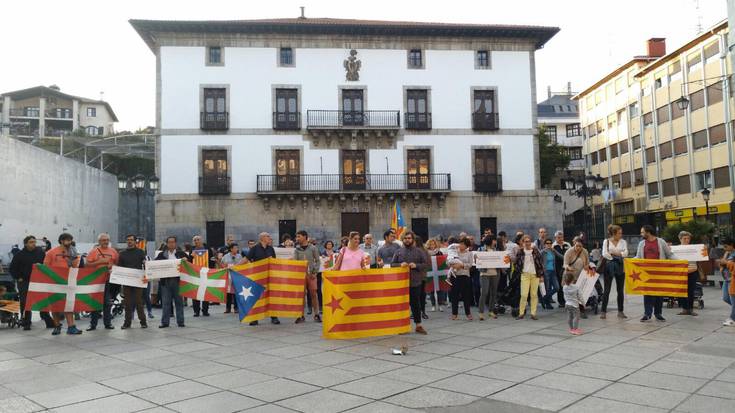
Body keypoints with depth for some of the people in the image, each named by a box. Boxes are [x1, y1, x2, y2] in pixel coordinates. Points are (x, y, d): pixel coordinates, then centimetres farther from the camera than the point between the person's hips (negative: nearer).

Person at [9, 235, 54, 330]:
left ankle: (49, 322, 11)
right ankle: (26, 323, 10)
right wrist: (18, 278, -2)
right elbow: (12, 268, 4)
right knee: (25, 303, 0)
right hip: (24, 282, -1)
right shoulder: (19, 255, -3)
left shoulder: (40, 252, 1)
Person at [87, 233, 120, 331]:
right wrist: (100, 261, -15)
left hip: (109, 279, 2)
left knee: (108, 302, 7)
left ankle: (107, 323, 16)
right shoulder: (94, 251, 1)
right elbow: (88, 264, -5)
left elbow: (118, 263, 10)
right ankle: (93, 324, 10)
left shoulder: (113, 251, 7)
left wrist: (112, 265, -10)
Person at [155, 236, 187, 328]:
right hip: (165, 281, 1)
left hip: (177, 280, -1)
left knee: (179, 302, 4)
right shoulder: (161, 254, 10)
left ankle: (180, 321, 10)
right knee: (165, 302, 4)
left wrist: (186, 259, -12)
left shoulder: (181, 253, 8)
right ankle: (164, 322, 10)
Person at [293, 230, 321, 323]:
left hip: (311, 275, -2)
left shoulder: (313, 248, 3)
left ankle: (316, 315, 6)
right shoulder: (296, 249, 8)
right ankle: (301, 316, 9)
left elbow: (318, 261, 4)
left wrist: (315, 272, -5)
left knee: (313, 294, -2)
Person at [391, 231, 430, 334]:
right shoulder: (398, 251, 7)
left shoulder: (419, 251, 4)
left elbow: (426, 264, 2)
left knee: (416, 304, 6)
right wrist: (400, 265, -12)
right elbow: (392, 264, 7)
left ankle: (418, 325, 14)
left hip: (415, 282, -1)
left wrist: (416, 265, -14)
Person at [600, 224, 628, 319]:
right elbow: (604, 254, -9)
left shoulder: (623, 242, 8)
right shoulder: (606, 241, 2)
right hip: (609, 266, -3)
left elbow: (625, 253, -5)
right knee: (607, 289, -2)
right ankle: (603, 311, 2)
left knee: (620, 290, 7)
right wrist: (619, 254, -7)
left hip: (620, 266, 3)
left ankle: (620, 311, 16)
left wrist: (613, 252, -13)